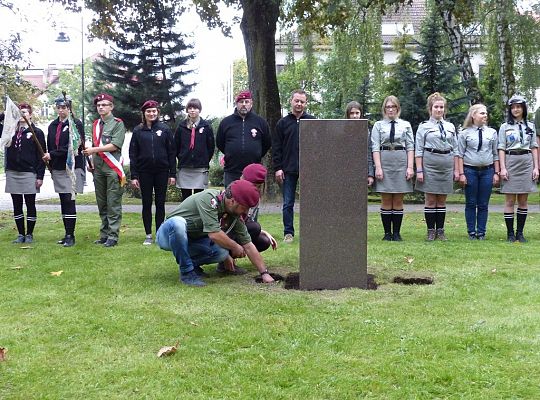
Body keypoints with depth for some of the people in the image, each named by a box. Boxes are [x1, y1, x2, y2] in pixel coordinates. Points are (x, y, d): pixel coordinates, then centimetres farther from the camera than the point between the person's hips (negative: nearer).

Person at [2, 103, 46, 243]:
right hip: (12, 173, 4)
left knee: (30, 205, 3)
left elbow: (41, 155, -3)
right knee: (17, 205, 8)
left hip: (29, 174, -4)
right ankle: (21, 234, 16)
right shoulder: (11, 130, 11)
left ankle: (29, 234, 11)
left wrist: (40, 176, -9)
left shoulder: (37, 132, 0)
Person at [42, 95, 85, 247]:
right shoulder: (53, 126, 14)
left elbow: (73, 146, -16)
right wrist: (51, 166, 10)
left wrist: (52, 155, -14)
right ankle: (67, 233, 15)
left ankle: (70, 235, -8)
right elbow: (50, 146, 17)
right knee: (63, 201, 9)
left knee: (69, 201, -11)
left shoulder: (76, 124, -6)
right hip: (57, 169, 7)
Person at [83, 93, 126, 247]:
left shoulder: (118, 123, -3)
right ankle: (104, 234, 16)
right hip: (98, 168, 7)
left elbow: (115, 145, -14)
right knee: (101, 204, 10)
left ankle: (113, 236, -4)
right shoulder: (96, 124, 18)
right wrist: (92, 162, 16)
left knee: (113, 204, -6)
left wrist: (94, 150, -15)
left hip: (112, 168, -7)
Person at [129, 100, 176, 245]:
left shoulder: (164, 129, 3)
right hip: (144, 172, 0)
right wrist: (134, 176, -3)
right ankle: (148, 235, 12)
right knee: (147, 204, 5)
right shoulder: (138, 131, 4)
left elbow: (171, 152, 3)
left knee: (160, 203, 5)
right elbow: (133, 154, 4)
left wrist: (172, 173, -2)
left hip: (162, 172, 0)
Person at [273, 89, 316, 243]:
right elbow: (276, 148, 6)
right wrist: (277, 168, -2)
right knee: (288, 204, 4)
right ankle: (288, 233, 12)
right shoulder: (282, 123, 8)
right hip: (288, 170, 1)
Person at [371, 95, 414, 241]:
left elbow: (410, 147, 6)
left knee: (398, 201, 3)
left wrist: (410, 167, -4)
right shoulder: (378, 125, 8)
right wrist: (378, 167, -9)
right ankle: (387, 233, 7)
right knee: (386, 201, 2)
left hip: (401, 163, 1)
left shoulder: (406, 125, 11)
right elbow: (375, 147, 1)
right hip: (384, 161, -1)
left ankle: (396, 233, 7)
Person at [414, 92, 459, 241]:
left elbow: (455, 149, 14)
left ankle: (440, 230, 13)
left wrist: (456, 170, 8)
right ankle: (431, 231, 7)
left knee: (442, 200, 7)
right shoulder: (424, 127, 2)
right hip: (430, 164, -3)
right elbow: (419, 150, -1)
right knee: (430, 200, 1)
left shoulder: (450, 127, 13)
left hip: (447, 166, 3)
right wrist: (419, 170, -8)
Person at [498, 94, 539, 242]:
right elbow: (501, 149, 1)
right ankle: (510, 233, 3)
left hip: (527, 164, 2)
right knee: (510, 201, -2)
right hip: (511, 162, -2)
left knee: (523, 201, 4)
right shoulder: (505, 127, 6)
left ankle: (520, 232, 9)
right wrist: (502, 168, -9)